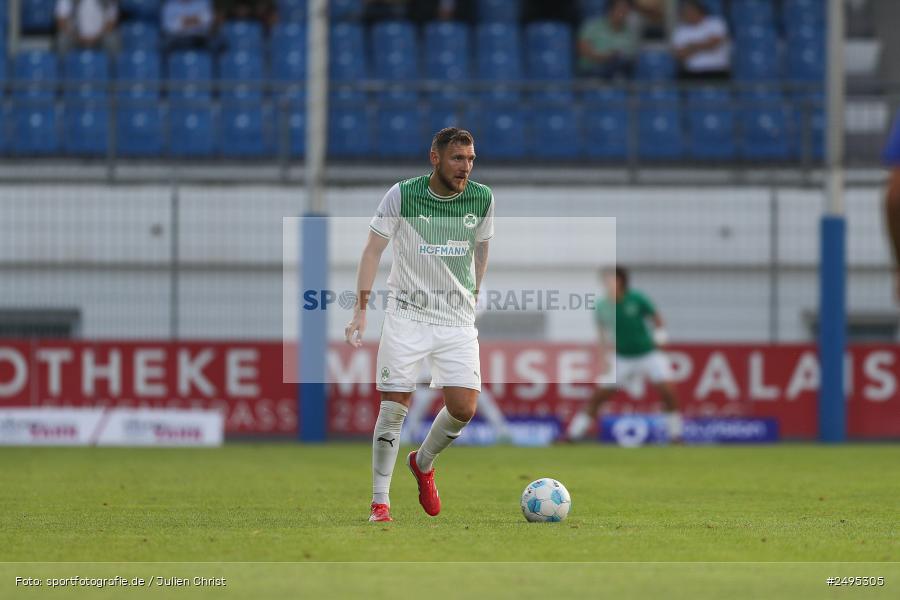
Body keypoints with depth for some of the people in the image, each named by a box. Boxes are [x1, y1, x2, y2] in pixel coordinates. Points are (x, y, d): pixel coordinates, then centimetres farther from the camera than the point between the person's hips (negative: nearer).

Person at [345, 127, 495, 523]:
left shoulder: (482, 199, 0)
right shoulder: (402, 195, -8)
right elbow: (373, 249, -2)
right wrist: (361, 310, -7)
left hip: (458, 321, 3)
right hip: (406, 316, -3)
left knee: (463, 408, -7)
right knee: (394, 406, -6)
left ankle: (423, 463, 24)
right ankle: (380, 502, 4)